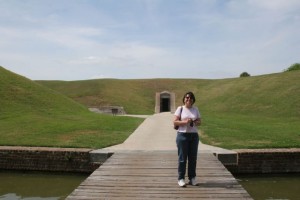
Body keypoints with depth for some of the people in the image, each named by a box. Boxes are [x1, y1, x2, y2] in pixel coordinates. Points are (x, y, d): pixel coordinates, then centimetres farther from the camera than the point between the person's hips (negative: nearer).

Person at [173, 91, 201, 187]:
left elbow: (199, 122, 11)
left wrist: (195, 122, -11)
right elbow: (175, 122, -6)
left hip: (194, 135, 4)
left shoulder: (195, 109, 10)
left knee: (193, 157, 8)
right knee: (182, 158, 0)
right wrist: (185, 122, -20)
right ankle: (181, 178, 10)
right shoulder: (180, 108, 0)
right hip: (182, 135, -4)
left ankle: (192, 178, 20)